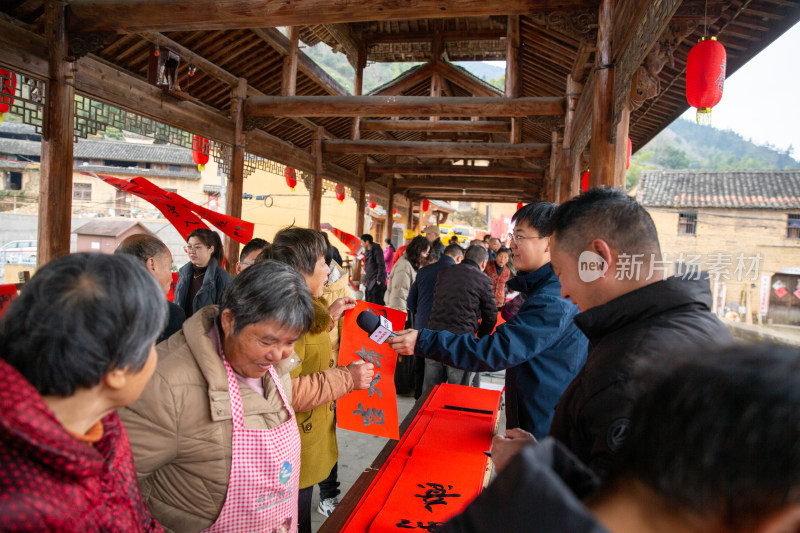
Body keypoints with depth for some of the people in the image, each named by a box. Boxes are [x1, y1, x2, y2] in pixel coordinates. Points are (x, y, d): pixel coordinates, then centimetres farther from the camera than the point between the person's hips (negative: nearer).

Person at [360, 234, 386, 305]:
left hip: (376, 281, -9)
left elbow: (381, 265, -18)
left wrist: (379, 280, -20)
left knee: (377, 302, -12)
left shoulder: (377, 250, -13)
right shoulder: (367, 251, 14)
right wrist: (365, 279, 20)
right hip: (369, 280, 9)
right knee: (368, 301, 12)